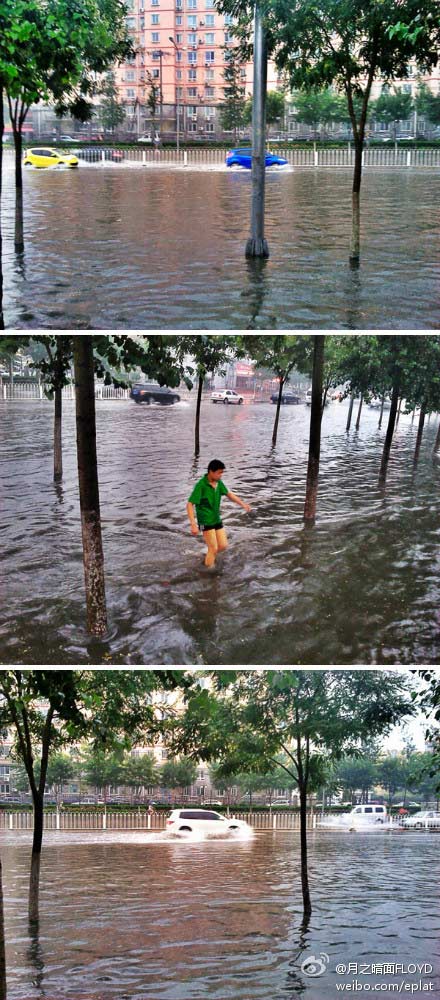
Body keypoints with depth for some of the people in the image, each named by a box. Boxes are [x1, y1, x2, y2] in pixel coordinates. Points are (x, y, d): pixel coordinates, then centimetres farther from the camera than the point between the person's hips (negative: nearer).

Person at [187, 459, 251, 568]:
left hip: (217, 519, 7)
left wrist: (242, 504, 8)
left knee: (223, 546, 8)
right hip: (205, 521, -7)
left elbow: (228, 494, 16)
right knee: (213, 549, -5)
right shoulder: (200, 485, -23)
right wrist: (193, 525, -31)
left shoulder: (218, 482, -2)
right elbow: (189, 505, -24)